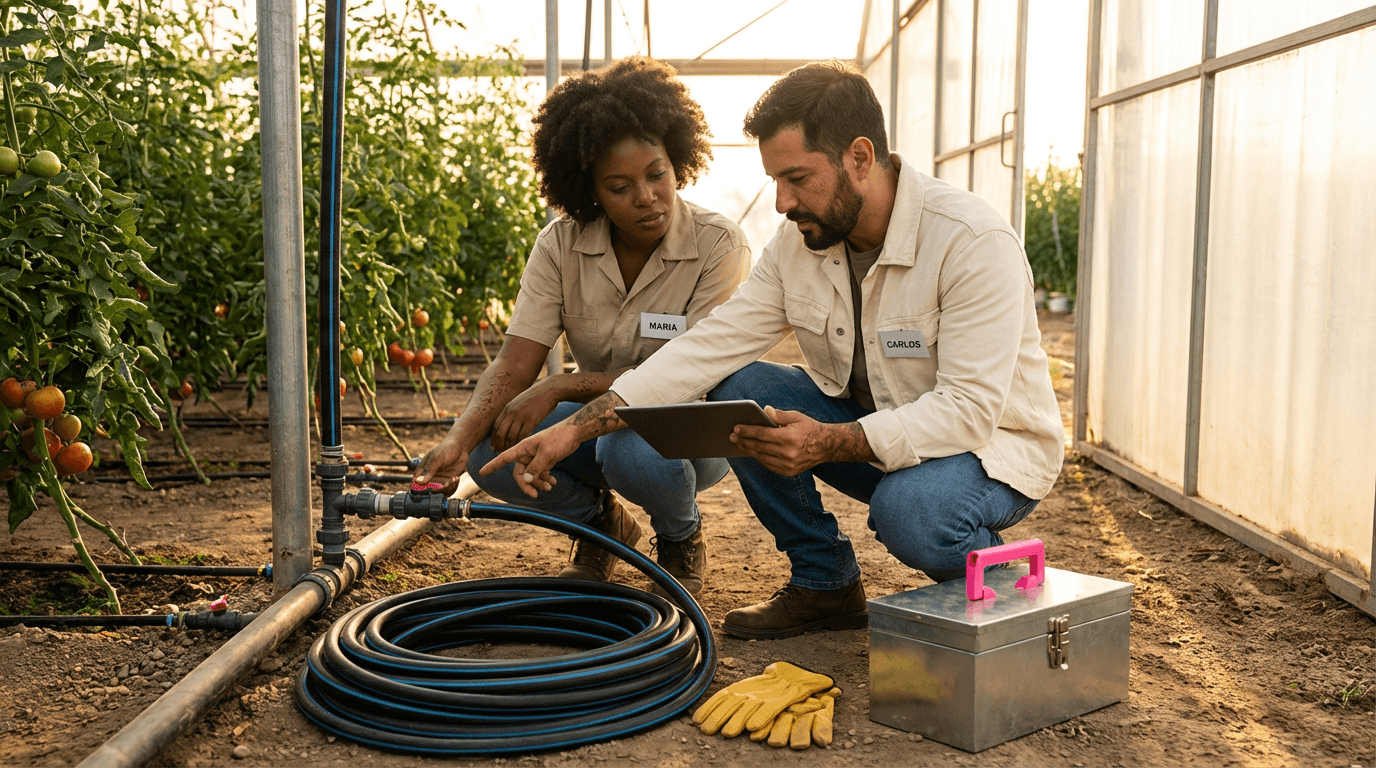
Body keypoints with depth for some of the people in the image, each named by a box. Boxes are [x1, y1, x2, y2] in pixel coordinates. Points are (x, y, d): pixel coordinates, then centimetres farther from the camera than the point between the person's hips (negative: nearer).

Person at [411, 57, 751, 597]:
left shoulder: (719, 245, -20)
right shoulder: (561, 245, -9)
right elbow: (513, 365, -16)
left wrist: (559, 387, -30)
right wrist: (459, 439, -35)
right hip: (600, 416, 4)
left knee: (633, 446, -38)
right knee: (493, 451, -24)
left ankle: (681, 537, 0)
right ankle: (601, 522, 9)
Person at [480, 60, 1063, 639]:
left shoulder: (974, 241, -26)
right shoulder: (799, 241, -7)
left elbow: (970, 408, -30)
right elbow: (711, 346, -11)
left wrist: (830, 443, -42)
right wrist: (577, 427, -19)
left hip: (993, 444, -6)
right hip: (869, 427, 6)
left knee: (909, 511, -38)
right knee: (736, 388, -13)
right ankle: (825, 584, 1)